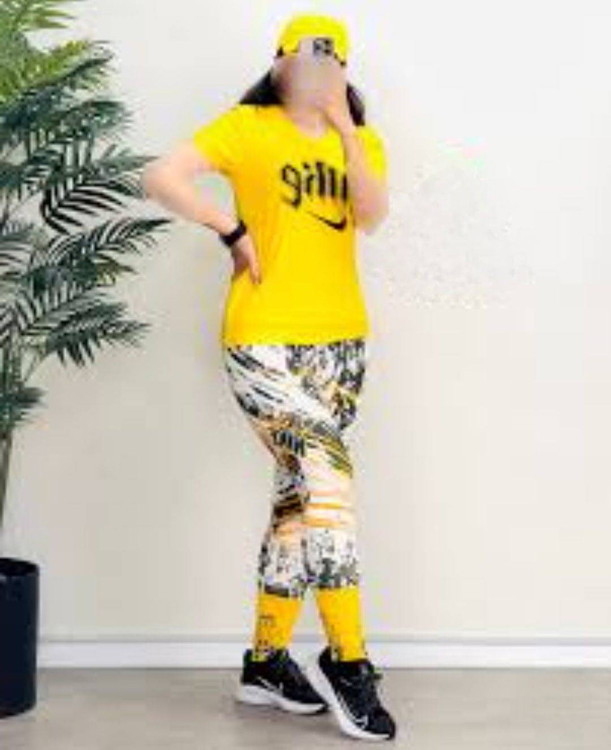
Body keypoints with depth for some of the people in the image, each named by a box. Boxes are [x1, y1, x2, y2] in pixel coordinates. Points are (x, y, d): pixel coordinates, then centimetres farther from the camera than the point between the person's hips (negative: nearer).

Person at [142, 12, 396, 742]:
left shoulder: (362, 141, 11)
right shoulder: (247, 127, -2)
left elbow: (372, 215, -8)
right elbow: (160, 176, -12)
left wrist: (343, 125, -12)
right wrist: (235, 231, -11)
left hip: (340, 341, 6)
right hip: (265, 340, -6)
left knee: (300, 493, 9)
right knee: (328, 480, -15)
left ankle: (265, 661, 21)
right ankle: (347, 661, -5)